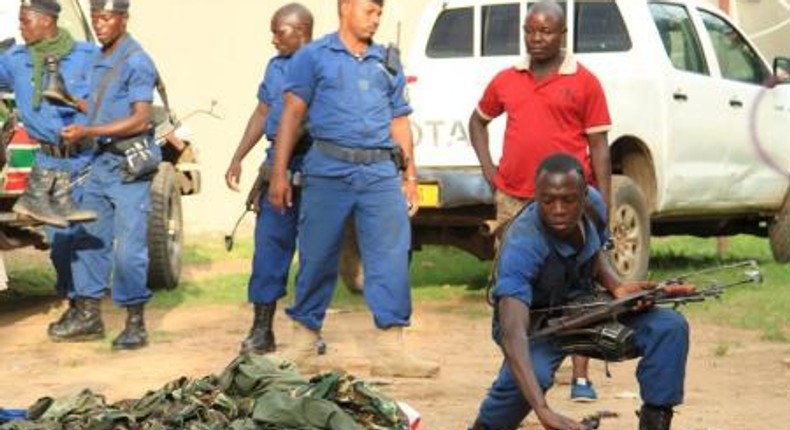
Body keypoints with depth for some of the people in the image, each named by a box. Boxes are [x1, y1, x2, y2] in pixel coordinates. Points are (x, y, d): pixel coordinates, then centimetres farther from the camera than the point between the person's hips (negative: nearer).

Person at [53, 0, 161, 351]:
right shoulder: (99, 60, 14)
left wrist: (88, 132, -20)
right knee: (89, 240, 10)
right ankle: (89, 316, 18)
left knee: (129, 248, -7)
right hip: (102, 161, 9)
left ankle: (135, 324, 2)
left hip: (130, 165, -9)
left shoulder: (136, 62, -12)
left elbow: (140, 120, -18)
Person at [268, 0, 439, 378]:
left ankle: (389, 348, -6)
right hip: (328, 171, -3)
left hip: (381, 173, 3)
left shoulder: (388, 63, 18)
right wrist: (279, 173, -5)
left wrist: (410, 176, 13)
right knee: (317, 259, 3)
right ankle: (304, 344, 15)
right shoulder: (313, 57, 7)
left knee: (391, 258, -6)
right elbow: (292, 115, 2)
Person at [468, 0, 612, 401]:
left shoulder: (584, 82, 1)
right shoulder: (507, 80, 10)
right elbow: (478, 120, 26)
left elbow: (599, 147, 1)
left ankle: (580, 378, -1)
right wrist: (488, 168, 12)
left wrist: (605, 205, -4)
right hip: (513, 199, 4)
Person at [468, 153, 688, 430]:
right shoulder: (521, 246, -36)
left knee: (670, 327, -14)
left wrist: (616, 286, -13)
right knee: (532, 374, -37)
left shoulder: (594, 203, -15)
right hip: (537, 321, -5)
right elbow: (512, 333, -46)